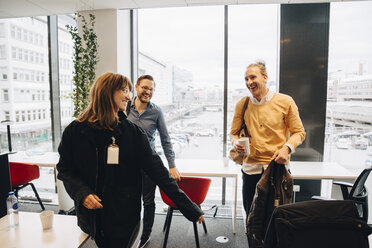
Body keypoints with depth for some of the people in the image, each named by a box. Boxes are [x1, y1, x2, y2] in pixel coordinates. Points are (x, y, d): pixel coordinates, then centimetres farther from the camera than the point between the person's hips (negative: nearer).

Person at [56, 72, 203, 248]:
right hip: (91, 217, 1)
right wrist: (81, 194, -15)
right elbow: (64, 169, 4)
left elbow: (155, 168, -8)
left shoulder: (131, 131, -5)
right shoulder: (75, 131, -4)